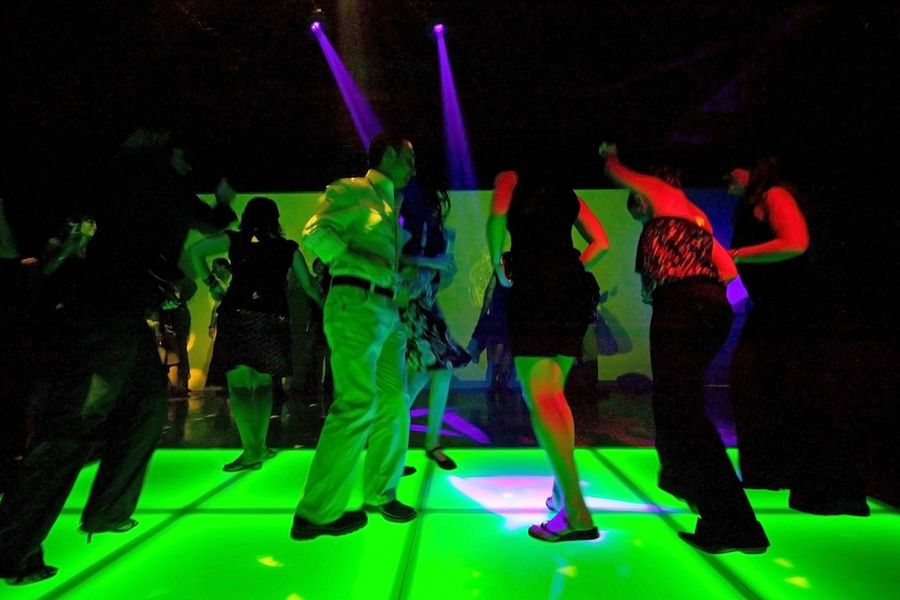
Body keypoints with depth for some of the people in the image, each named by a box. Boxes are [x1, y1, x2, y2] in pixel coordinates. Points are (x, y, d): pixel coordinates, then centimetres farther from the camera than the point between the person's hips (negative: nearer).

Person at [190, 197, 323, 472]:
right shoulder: (288, 248, 11)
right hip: (273, 319, 2)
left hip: (239, 317, -2)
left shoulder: (235, 240, 9)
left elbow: (194, 250, 6)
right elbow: (309, 286, 8)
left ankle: (251, 451, -6)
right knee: (263, 384, 13)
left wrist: (212, 284, 10)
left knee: (239, 385, -2)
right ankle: (260, 446, 17)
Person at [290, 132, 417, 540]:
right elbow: (316, 233, -12)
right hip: (355, 303, -9)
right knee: (357, 403, -14)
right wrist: (359, 262, -20)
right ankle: (316, 513, -3)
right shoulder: (352, 190, 2)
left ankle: (379, 493, 21)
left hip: (388, 310, 9)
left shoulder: (390, 205, 25)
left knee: (394, 400, 7)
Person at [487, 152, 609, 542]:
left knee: (538, 397, -10)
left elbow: (498, 213, -10)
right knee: (555, 393, 14)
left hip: (535, 287, -6)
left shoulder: (511, 178, 12)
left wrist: (498, 266, 0)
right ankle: (563, 490, 16)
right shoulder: (568, 194, 25)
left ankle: (576, 512, -15)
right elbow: (601, 242, 18)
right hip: (574, 289, 6)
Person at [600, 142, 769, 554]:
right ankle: (679, 478, 40)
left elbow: (616, 172, 26)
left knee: (680, 407, -11)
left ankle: (733, 524, -11)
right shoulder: (696, 215, 30)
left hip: (680, 307, -9)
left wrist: (608, 153, 47)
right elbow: (728, 271, 20)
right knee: (677, 397, 23)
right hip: (713, 308, 10)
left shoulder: (662, 192, 11)